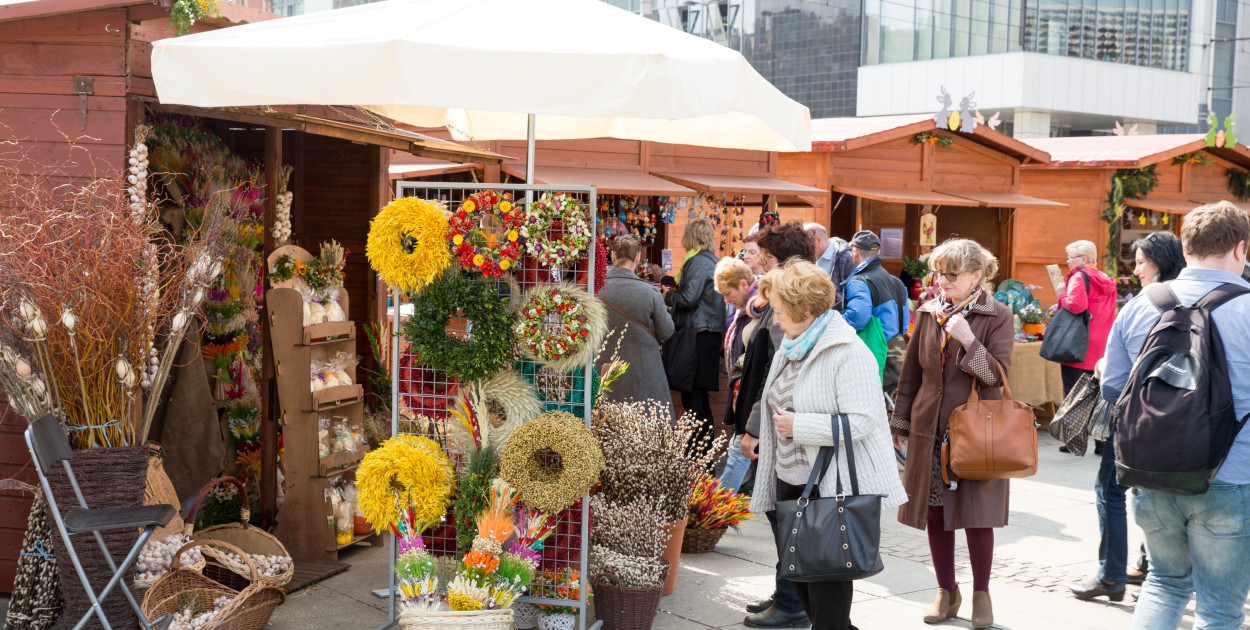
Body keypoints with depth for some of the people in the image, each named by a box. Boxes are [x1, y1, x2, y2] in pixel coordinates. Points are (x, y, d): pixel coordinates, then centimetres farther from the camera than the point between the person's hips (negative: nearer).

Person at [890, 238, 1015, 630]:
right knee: (935, 512, 8)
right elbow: (911, 373, 11)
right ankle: (947, 591, 23)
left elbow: (997, 374, -13)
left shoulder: (997, 317, -5)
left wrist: (968, 339, -23)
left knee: (976, 514, 0)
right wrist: (900, 421, 11)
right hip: (930, 428, 4)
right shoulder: (929, 313, 6)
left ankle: (981, 593, 19)